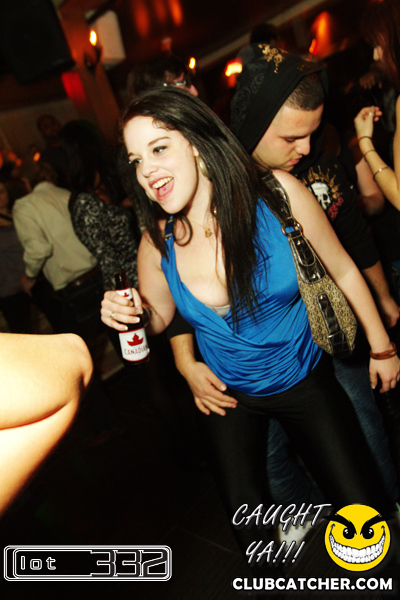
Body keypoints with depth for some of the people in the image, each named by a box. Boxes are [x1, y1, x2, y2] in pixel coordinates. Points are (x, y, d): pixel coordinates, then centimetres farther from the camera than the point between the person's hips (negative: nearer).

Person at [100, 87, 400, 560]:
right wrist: (131, 314, -22)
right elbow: (160, 317, 2)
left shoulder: (276, 193, -23)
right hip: (229, 396, 3)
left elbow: (344, 272, -9)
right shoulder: (157, 243, -15)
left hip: (303, 382, -2)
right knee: (247, 526, 17)